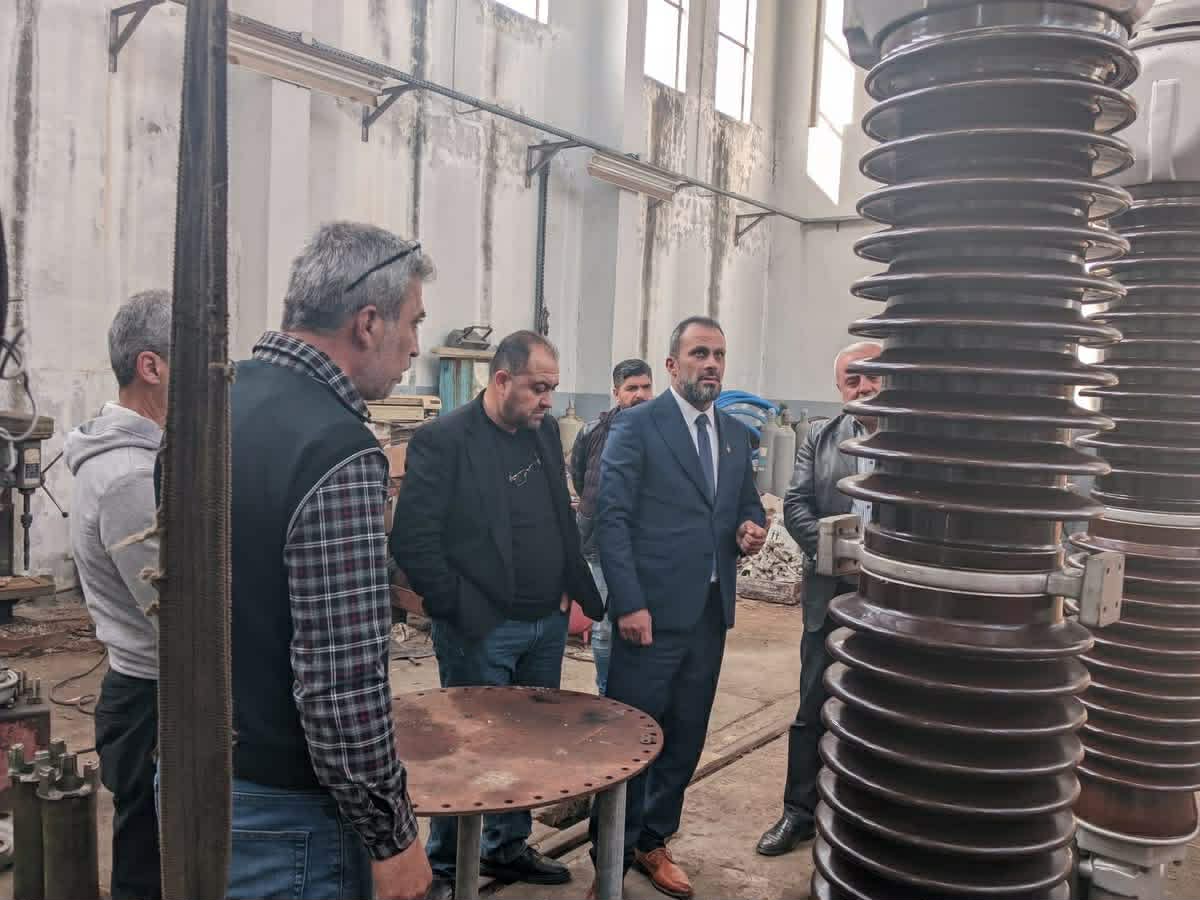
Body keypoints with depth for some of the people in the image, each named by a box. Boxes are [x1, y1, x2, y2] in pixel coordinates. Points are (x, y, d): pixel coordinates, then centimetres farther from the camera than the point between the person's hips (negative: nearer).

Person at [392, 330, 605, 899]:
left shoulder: (545, 431, 7)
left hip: (547, 623, 6)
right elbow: (412, 541, -16)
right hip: (480, 631, -6)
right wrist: (459, 610, -16)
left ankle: (508, 848, 36)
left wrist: (575, 592, 6)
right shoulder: (442, 440, -14)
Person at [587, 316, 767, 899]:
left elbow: (748, 504, 22)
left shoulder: (735, 434, 13)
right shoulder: (636, 426, -6)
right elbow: (611, 518, -11)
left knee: (686, 737, 14)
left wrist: (751, 528, -3)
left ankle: (653, 842, 33)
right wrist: (629, 603, -17)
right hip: (652, 610, -6)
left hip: (711, 611, 6)